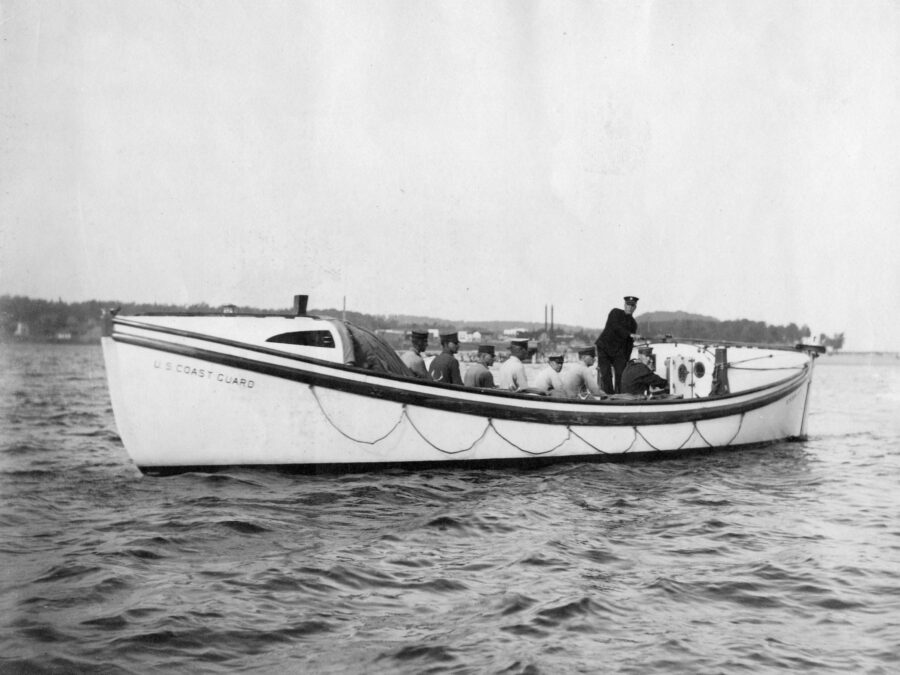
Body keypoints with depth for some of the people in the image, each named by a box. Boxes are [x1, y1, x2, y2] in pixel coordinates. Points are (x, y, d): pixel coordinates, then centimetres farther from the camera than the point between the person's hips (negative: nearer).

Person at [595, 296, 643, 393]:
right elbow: (615, 327, -20)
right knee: (606, 375, -11)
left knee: (621, 374, -10)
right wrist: (630, 334, -30)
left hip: (618, 352, 3)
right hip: (604, 347, -3)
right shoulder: (615, 312, -2)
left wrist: (626, 360, 4)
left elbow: (629, 344, 10)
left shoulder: (633, 323, 10)